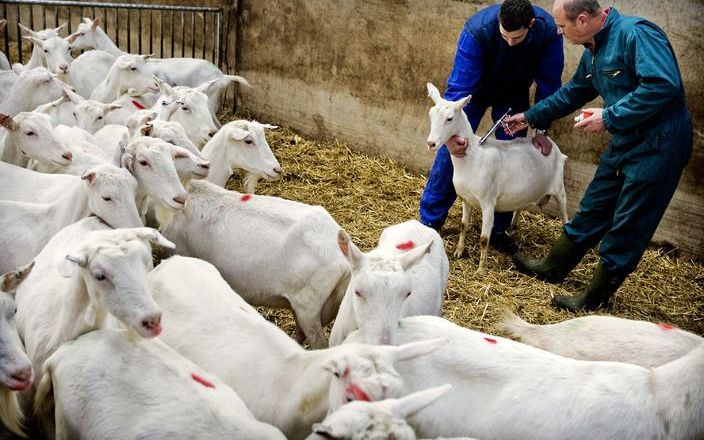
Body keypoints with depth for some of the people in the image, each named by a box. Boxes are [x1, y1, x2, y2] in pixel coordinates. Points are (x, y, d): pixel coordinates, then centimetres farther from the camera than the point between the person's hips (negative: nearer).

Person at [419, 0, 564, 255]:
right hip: (475, 86, -2)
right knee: (452, 148, -7)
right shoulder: (477, 30, -38)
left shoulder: (548, 32, -30)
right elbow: (459, 85, -35)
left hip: (514, 95, 2)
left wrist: (541, 129, -13)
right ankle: (430, 220, 5)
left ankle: (498, 229, 12)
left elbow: (549, 84, -15)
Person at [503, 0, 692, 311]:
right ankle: (553, 268, 33)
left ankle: (595, 298, 12)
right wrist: (531, 117, 28)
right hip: (625, 142, 9)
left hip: (658, 145, -9)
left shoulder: (635, 33, -20)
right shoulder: (594, 49, 10)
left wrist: (609, 117, -25)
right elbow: (574, 93, 25)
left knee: (627, 226, 1)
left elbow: (664, 85, -30)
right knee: (593, 209, 18)